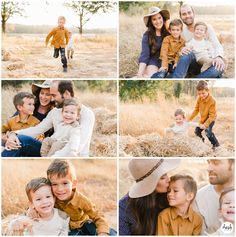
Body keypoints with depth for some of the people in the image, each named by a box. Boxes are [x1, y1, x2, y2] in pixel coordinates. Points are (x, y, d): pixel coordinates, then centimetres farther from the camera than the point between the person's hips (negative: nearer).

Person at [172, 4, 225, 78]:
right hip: (193, 66, 1)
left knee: (219, 66, -36)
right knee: (187, 53, -31)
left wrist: (219, 57, -35)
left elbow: (217, 46, -10)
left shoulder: (207, 27, -1)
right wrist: (181, 51, -26)